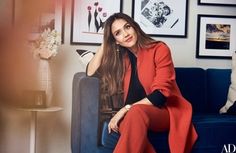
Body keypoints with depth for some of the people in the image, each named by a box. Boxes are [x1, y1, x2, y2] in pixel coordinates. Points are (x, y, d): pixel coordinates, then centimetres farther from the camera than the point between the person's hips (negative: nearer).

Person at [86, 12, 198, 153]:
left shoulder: (159, 49, -5)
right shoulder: (120, 57, 11)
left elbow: (160, 94, -14)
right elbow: (91, 72, 7)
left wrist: (126, 109, -20)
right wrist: (105, 44, 4)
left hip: (165, 111, -3)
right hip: (133, 115, 4)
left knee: (136, 112, -38)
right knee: (127, 124, -35)